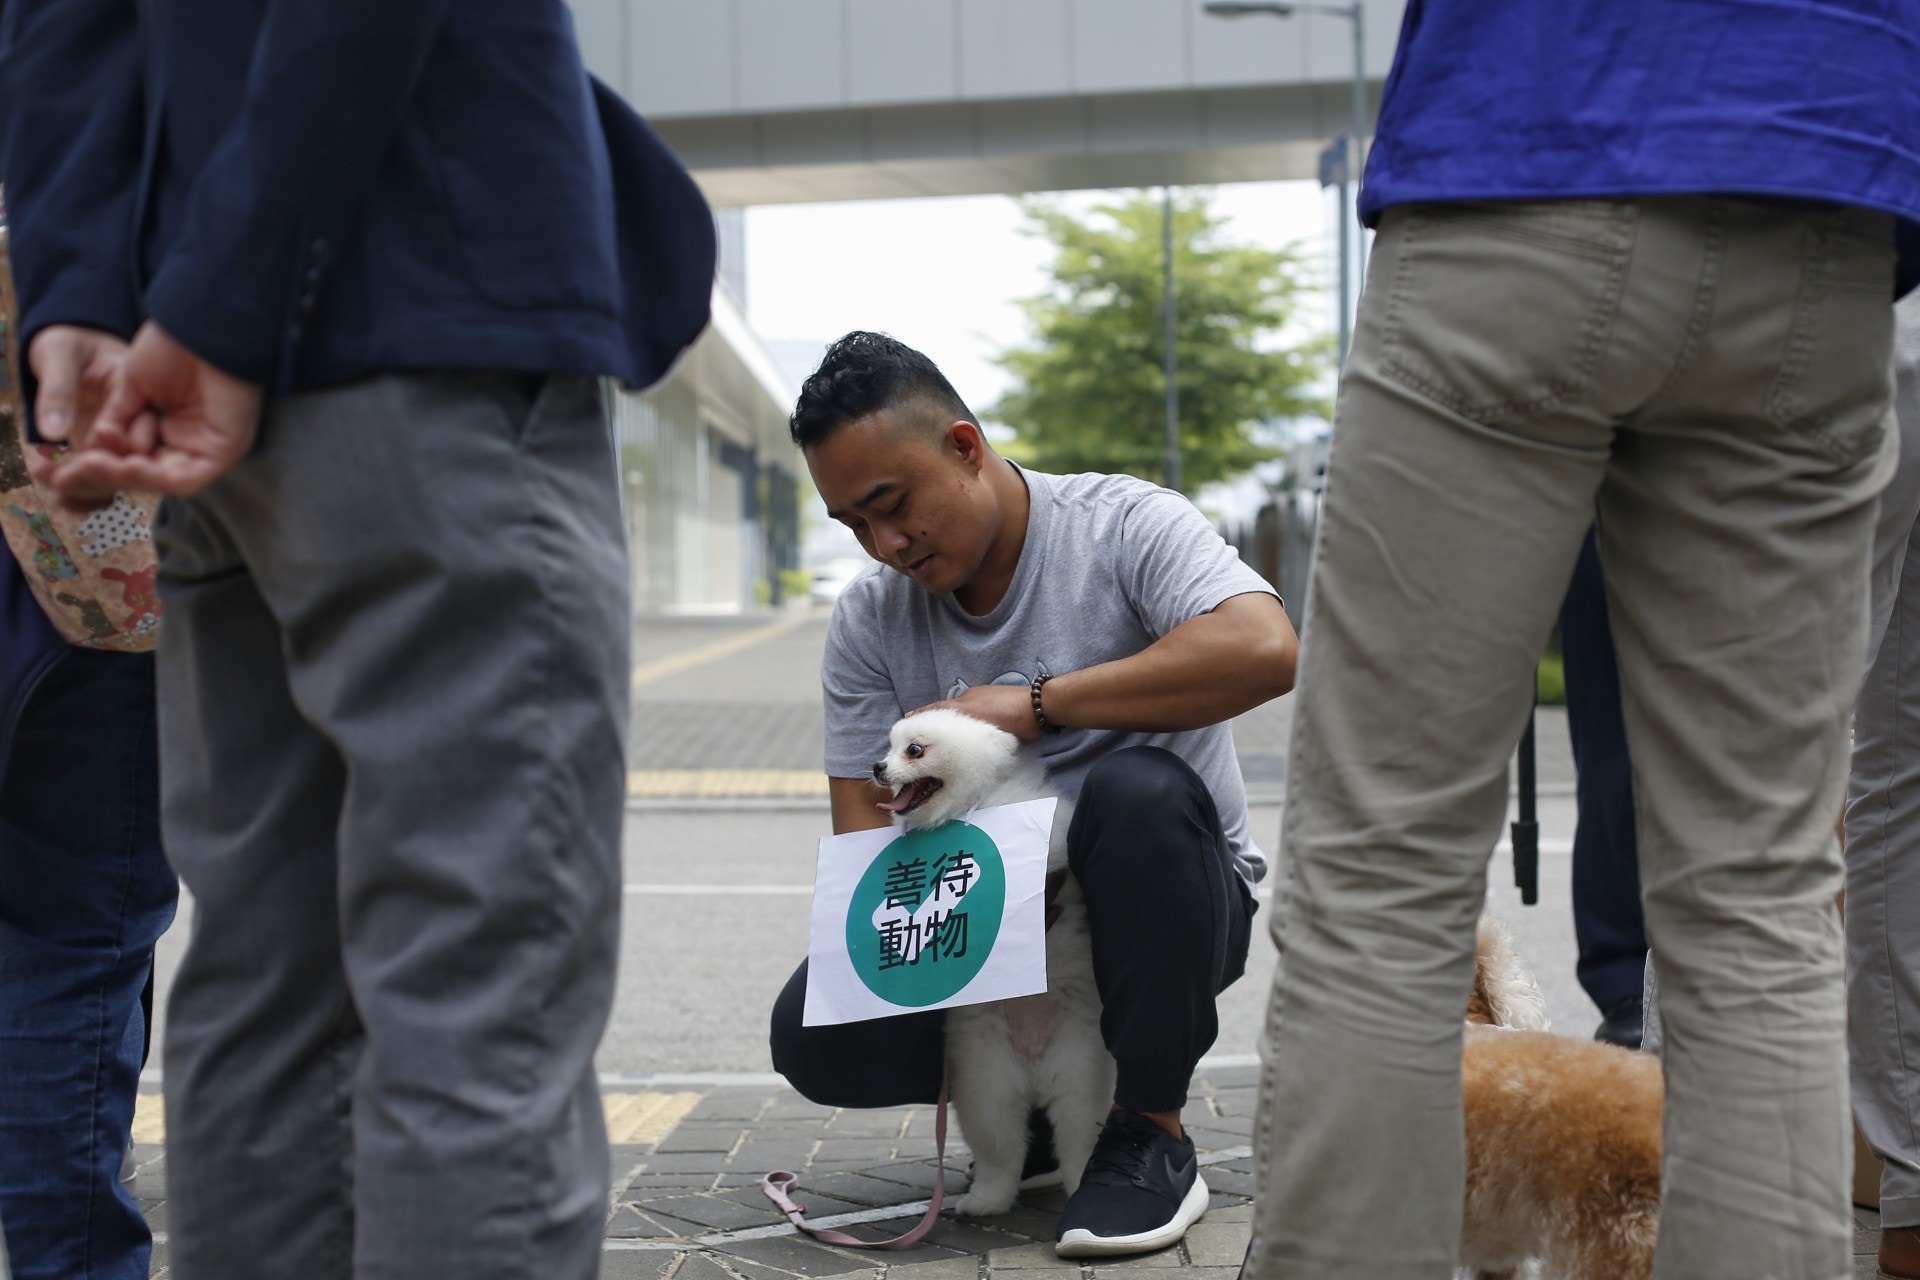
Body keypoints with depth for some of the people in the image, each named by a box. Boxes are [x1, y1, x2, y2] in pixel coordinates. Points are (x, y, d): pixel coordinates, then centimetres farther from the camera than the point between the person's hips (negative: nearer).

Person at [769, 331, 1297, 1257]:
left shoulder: (1122, 523, -14)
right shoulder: (868, 619, 0)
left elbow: (1264, 651, -33)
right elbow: (862, 823, -2)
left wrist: (1033, 703, -29)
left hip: (1167, 903, -3)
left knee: (1136, 792, -37)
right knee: (814, 1033, -21)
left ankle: (1152, 1130, -19)